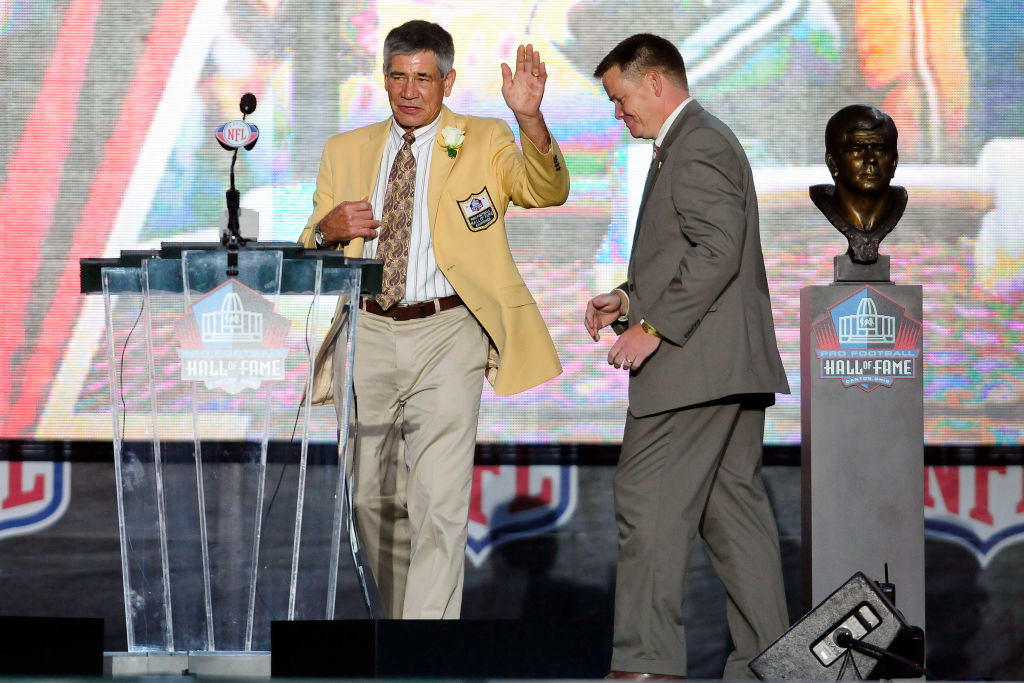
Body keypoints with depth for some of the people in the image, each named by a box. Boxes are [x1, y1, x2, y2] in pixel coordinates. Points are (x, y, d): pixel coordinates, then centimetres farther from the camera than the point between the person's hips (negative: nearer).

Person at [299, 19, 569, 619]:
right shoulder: (347, 151, 16)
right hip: (368, 337, 4)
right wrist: (328, 229, -6)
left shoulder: (483, 143, 6)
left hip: (447, 334, -4)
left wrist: (531, 119, -30)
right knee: (373, 496, 10)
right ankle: (402, 616, 29)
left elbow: (547, 190, -13)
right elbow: (308, 254, 18)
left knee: (440, 501, -13)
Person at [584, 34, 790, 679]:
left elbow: (716, 252, -21)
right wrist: (629, 298, 14)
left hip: (693, 362, -11)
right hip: (732, 366, 11)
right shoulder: (702, 141, 22)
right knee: (733, 505, 8)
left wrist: (654, 328, -20)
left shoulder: (697, 146, -11)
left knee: (648, 503, -10)